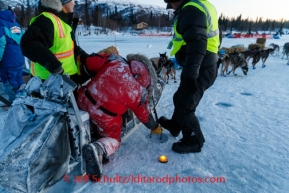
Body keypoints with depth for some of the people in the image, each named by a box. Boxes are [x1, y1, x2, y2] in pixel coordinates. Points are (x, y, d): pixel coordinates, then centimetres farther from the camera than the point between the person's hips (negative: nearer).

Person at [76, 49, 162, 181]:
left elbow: (90, 62, 4)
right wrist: (155, 127, 30)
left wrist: (96, 75, 23)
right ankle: (98, 148, -11)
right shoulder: (140, 92, -2)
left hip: (84, 101, 5)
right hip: (106, 118, -4)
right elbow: (144, 115, 11)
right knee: (113, 139, 21)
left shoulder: (116, 61, 2)